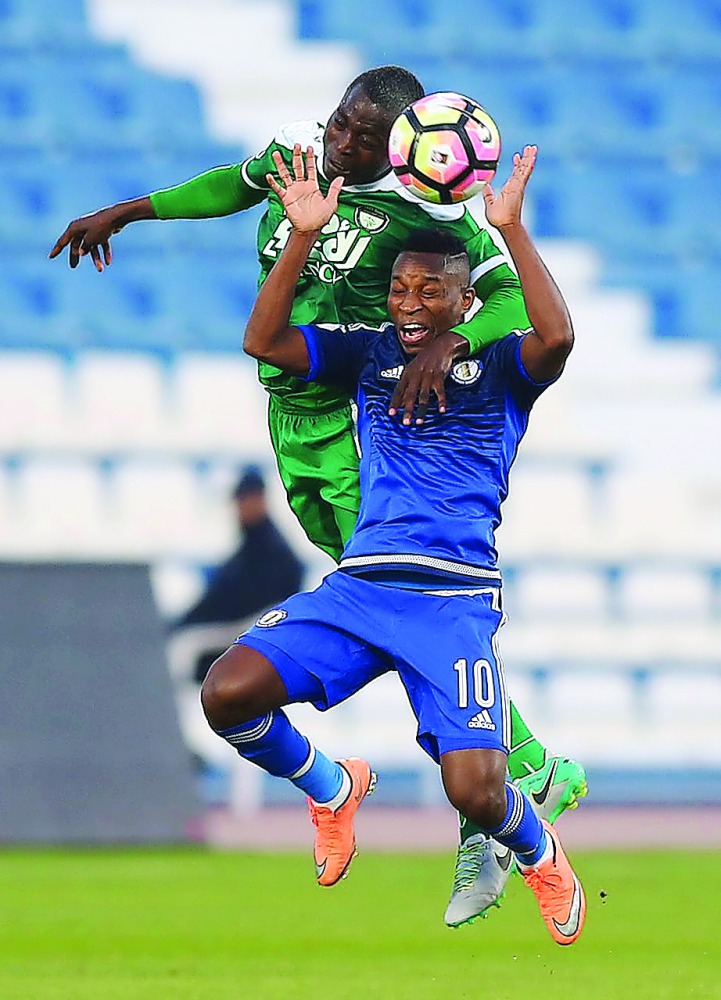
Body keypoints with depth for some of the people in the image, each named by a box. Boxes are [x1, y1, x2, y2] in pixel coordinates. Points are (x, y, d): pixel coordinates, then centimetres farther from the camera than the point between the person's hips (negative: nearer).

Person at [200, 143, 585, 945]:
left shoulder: (499, 367, 8)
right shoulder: (368, 352, 17)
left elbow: (556, 337, -15)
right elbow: (263, 341, 6)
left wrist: (510, 227, -14)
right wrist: (304, 235, -2)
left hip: (456, 598, -4)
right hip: (359, 585, 4)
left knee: (476, 793, -22)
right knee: (227, 694, -19)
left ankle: (539, 855, 18)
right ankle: (331, 789, 14)